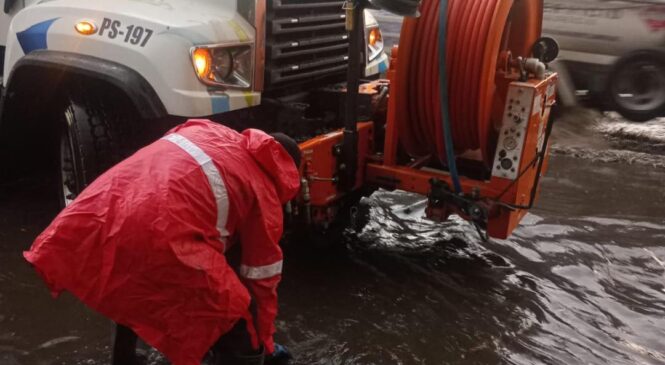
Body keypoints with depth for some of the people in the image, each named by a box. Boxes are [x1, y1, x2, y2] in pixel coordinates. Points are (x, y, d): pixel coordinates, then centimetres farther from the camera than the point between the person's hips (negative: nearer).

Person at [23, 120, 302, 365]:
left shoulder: (207, 132, 29)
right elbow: (262, 280, 19)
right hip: (160, 237, -7)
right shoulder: (264, 190, 14)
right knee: (237, 316, 9)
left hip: (96, 219, 8)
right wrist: (264, 342, 33)